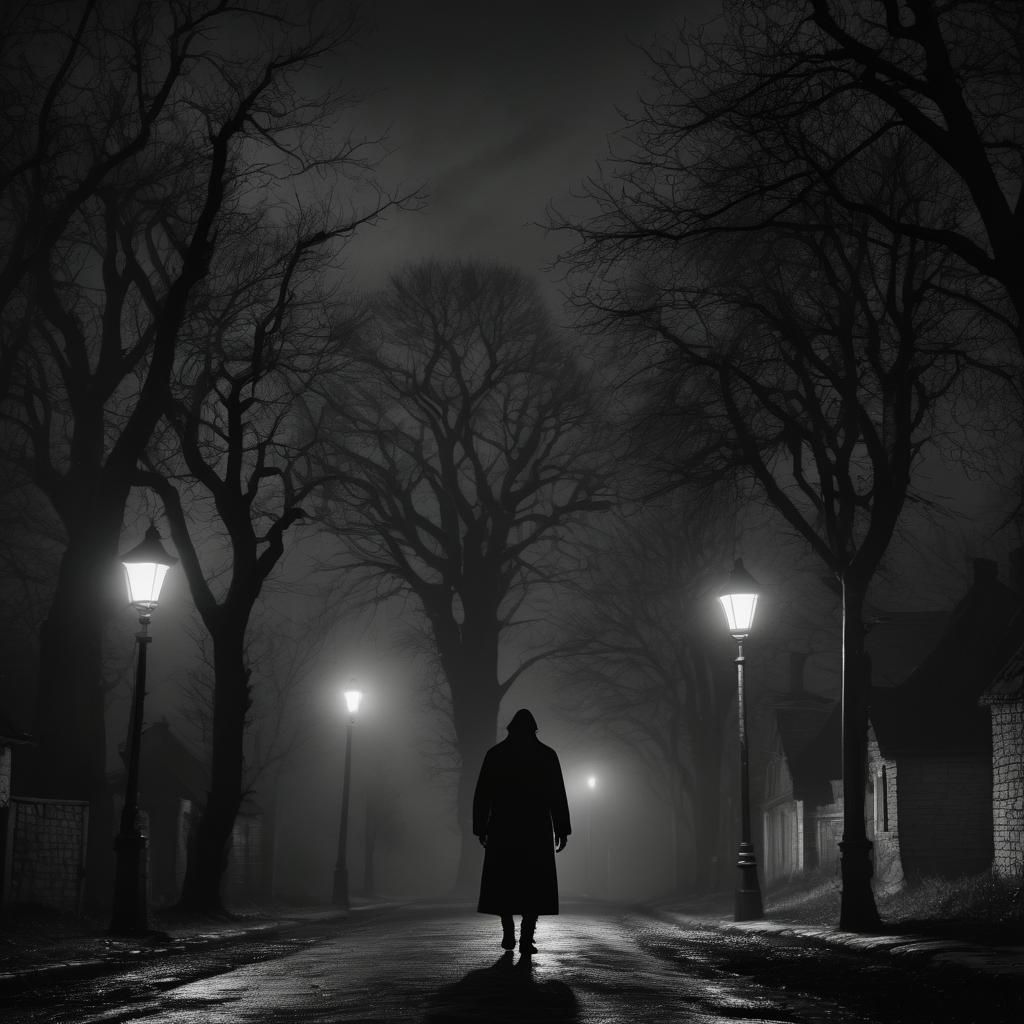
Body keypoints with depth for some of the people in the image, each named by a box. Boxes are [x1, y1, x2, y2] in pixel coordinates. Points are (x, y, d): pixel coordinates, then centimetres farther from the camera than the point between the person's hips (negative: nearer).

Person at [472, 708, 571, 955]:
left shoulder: (495, 754, 5)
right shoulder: (547, 755, 3)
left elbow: (482, 795, 3)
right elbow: (558, 796, 0)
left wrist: (481, 828, 8)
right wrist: (562, 830, 4)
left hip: (503, 828, 1)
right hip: (537, 829, -1)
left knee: (504, 881, 14)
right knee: (535, 884, 4)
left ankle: (509, 934, 9)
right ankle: (526, 938, -9)